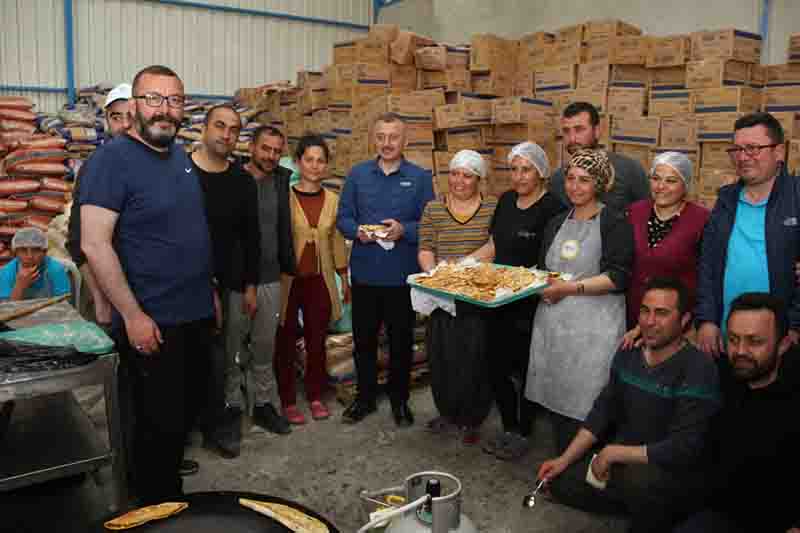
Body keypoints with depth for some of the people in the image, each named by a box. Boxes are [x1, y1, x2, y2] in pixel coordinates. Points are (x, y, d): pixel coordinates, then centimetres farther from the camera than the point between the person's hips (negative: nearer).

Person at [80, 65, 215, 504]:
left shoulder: (181, 156, 8)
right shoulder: (112, 159, -15)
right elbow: (94, 244, -21)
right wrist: (133, 315, -21)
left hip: (197, 315, 8)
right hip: (151, 322, -7)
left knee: (189, 407, 21)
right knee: (160, 424, 7)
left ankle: (169, 473, 45)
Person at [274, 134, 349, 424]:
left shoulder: (332, 200, 6)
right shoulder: (283, 196, -6)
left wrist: (345, 278, 13)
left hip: (320, 281, 3)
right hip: (288, 280, -3)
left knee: (317, 341, 11)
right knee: (286, 342, 7)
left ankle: (315, 396, 27)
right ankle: (288, 401, 21)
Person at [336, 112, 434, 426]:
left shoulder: (420, 178, 0)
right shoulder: (357, 174, 5)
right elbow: (343, 219, 5)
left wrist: (403, 230, -20)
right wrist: (358, 231, -16)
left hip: (403, 274, -1)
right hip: (364, 273, 2)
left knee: (401, 340, 11)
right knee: (363, 338, 12)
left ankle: (399, 399, 28)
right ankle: (365, 396, 30)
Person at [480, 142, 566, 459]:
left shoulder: (552, 208, -13)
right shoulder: (506, 200, 9)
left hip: (530, 304, -6)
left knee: (525, 368, 9)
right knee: (496, 367, 13)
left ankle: (523, 433, 28)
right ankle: (508, 428, 33)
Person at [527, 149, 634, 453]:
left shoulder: (615, 224, -4)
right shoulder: (556, 224, 16)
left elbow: (618, 277, -13)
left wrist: (570, 288, -17)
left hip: (594, 328, -6)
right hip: (552, 323, 6)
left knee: (586, 404, -2)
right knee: (555, 398, 11)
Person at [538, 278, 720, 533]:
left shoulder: (698, 369, -24)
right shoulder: (629, 352, -1)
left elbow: (683, 449, -29)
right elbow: (603, 410, 6)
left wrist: (612, 453, -21)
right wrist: (565, 459, -1)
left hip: (678, 475, -7)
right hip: (624, 462, 7)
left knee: (639, 479, -37)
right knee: (560, 482, 1)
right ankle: (647, 508, 13)